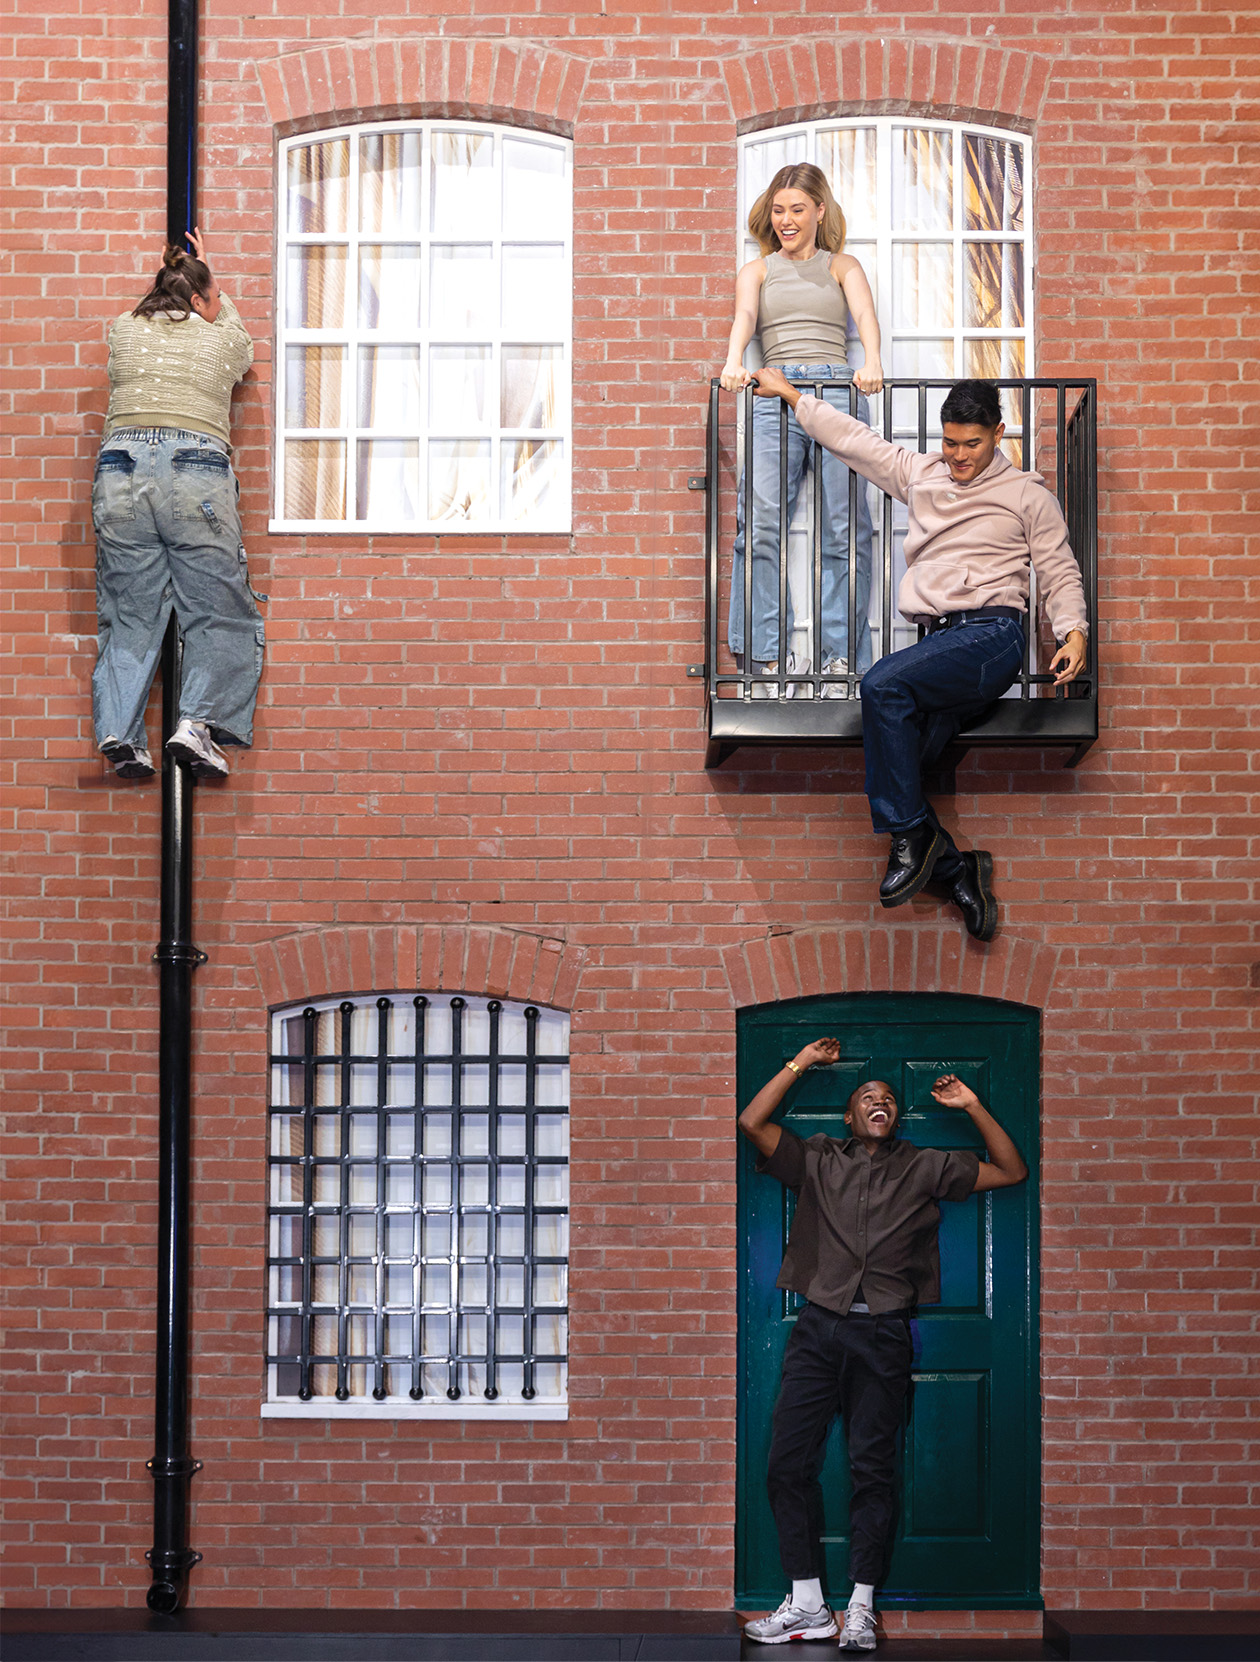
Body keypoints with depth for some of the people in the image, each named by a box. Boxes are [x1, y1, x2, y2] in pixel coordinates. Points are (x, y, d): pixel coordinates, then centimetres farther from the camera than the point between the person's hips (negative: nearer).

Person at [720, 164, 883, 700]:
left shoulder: (842, 266, 21)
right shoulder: (756, 270, 23)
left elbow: (865, 314, 1)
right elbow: (744, 318, 2)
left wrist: (871, 363, -22)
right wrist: (733, 362, -21)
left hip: (838, 390, 0)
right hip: (776, 393, 0)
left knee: (846, 528, -9)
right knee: (760, 520, -16)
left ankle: (839, 657, -6)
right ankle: (767, 660, -15)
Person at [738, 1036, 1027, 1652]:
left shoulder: (926, 1167, 15)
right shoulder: (817, 1161, 14)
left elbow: (1011, 1171, 16)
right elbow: (752, 1122, 4)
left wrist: (973, 1107, 8)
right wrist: (800, 1063, 9)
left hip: (883, 1332, -1)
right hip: (818, 1327, 1)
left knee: (872, 1467, -2)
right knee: (788, 1459, -5)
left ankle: (861, 1608, 4)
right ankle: (806, 1605, 3)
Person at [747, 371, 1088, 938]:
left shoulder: (1027, 493, 10)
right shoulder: (919, 473, 21)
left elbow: (1059, 573, 8)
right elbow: (851, 438, 28)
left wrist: (1073, 632, -8)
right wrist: (789, 393, 31)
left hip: (993, 633, -5)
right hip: (938, 638, 5)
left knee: (882, 683, -30)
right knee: (897, 765, -16)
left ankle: (911, 834, -21)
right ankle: (956, 871, -5)